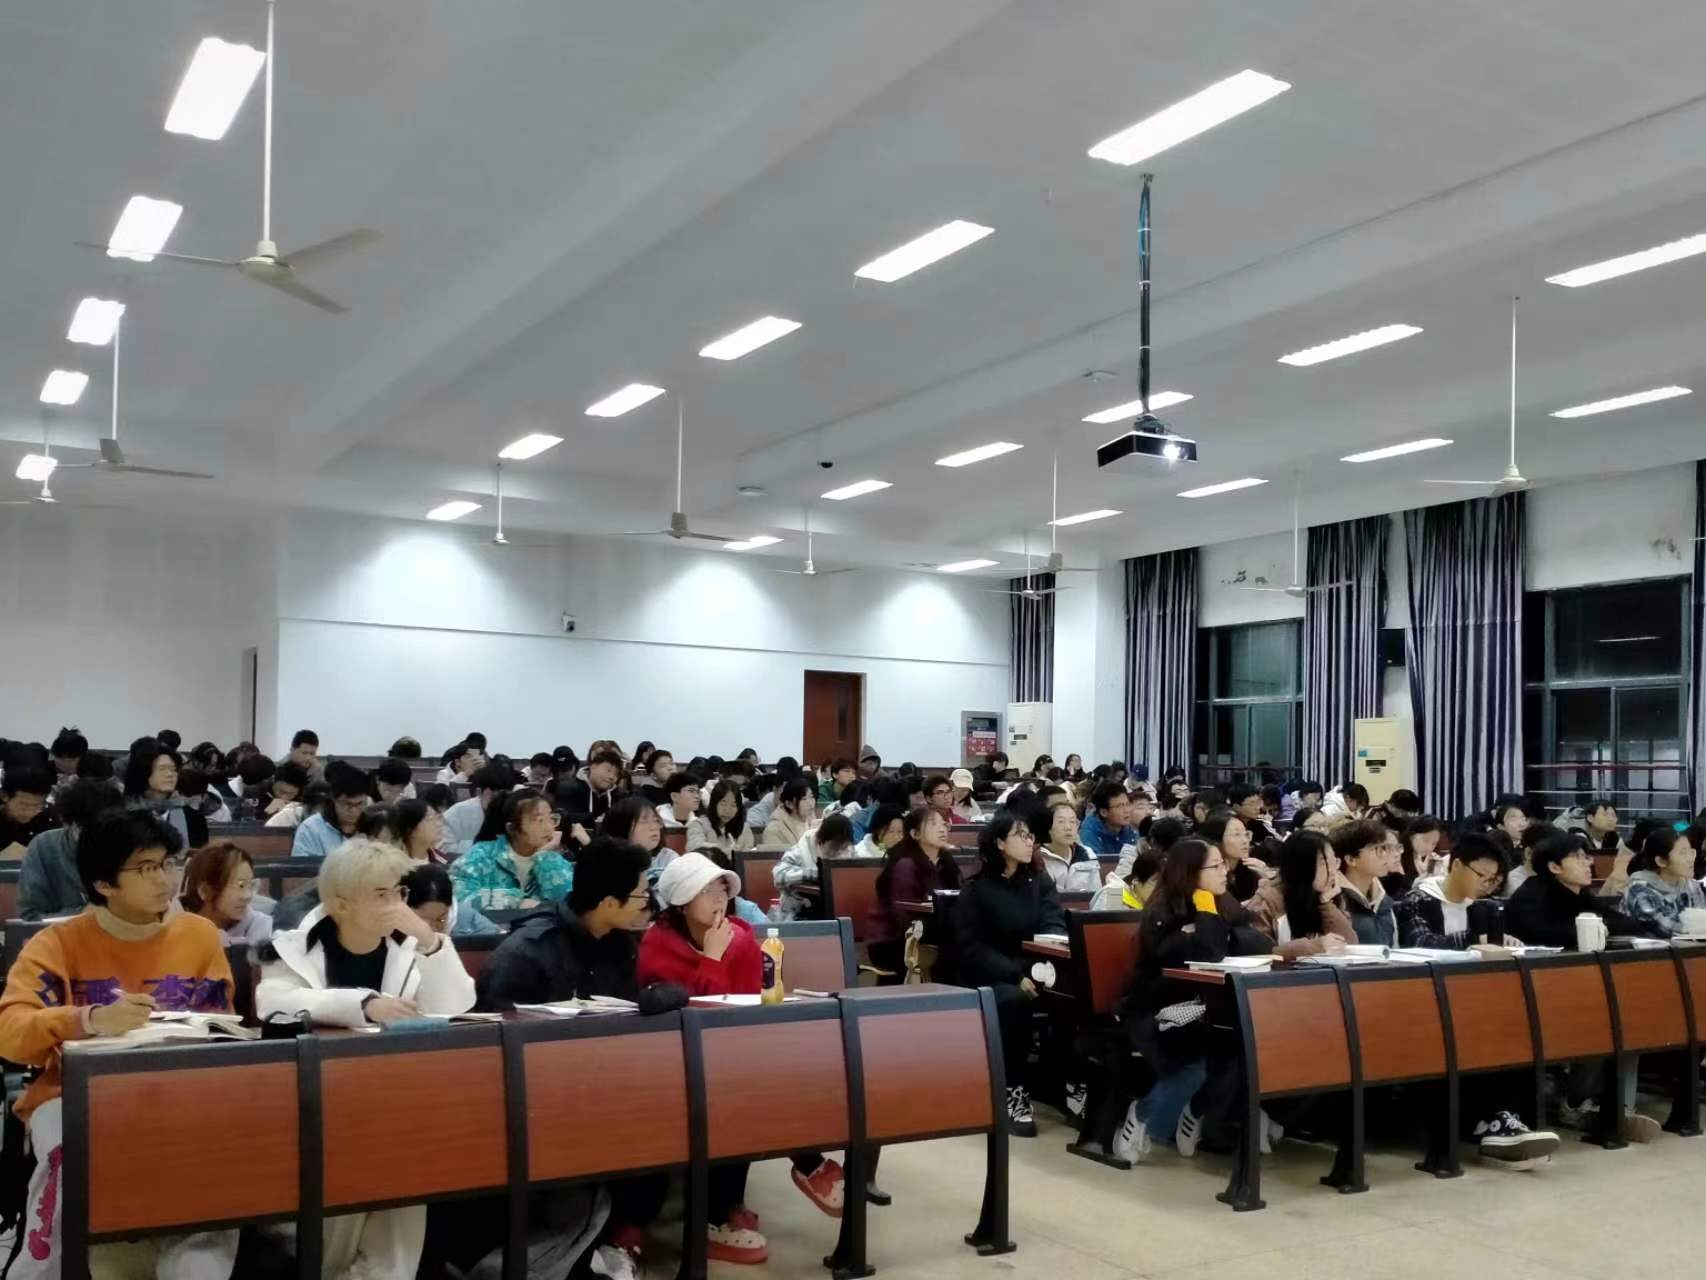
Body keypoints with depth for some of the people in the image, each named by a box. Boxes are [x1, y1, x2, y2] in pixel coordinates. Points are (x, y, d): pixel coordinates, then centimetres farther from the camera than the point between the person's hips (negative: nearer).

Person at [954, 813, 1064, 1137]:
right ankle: (1013, 1092, -26)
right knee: (1013, 999, -36)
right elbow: (971, 947, -10)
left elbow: (1054, 926, -2)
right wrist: (1016, 976, -23)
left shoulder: (1040, 880, 9)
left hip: (1034, 969, 4)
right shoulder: (976, 888, -3)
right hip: (989, 976, -3)